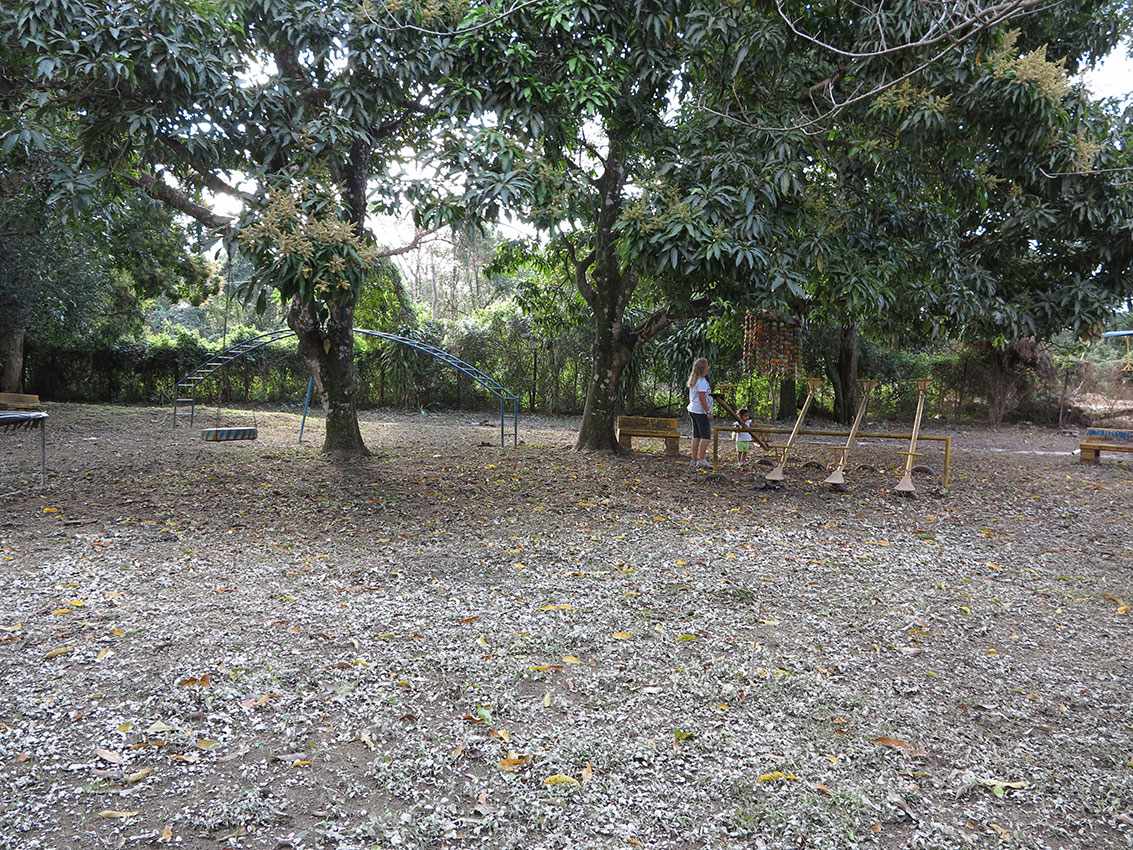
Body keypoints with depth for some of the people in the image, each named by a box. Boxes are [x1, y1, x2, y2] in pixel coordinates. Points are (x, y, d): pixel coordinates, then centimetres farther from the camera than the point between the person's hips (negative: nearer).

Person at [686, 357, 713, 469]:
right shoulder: (702, 381, -16)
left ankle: (694, 460, 13)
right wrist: (708, 411, -17)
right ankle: (701, 460, -10)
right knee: (706, 436, -7)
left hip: (693, 410, 10)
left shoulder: (693, 380, 13)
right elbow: (702, 398, -21)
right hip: (700, 412, -10)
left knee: (696, 435, 11)